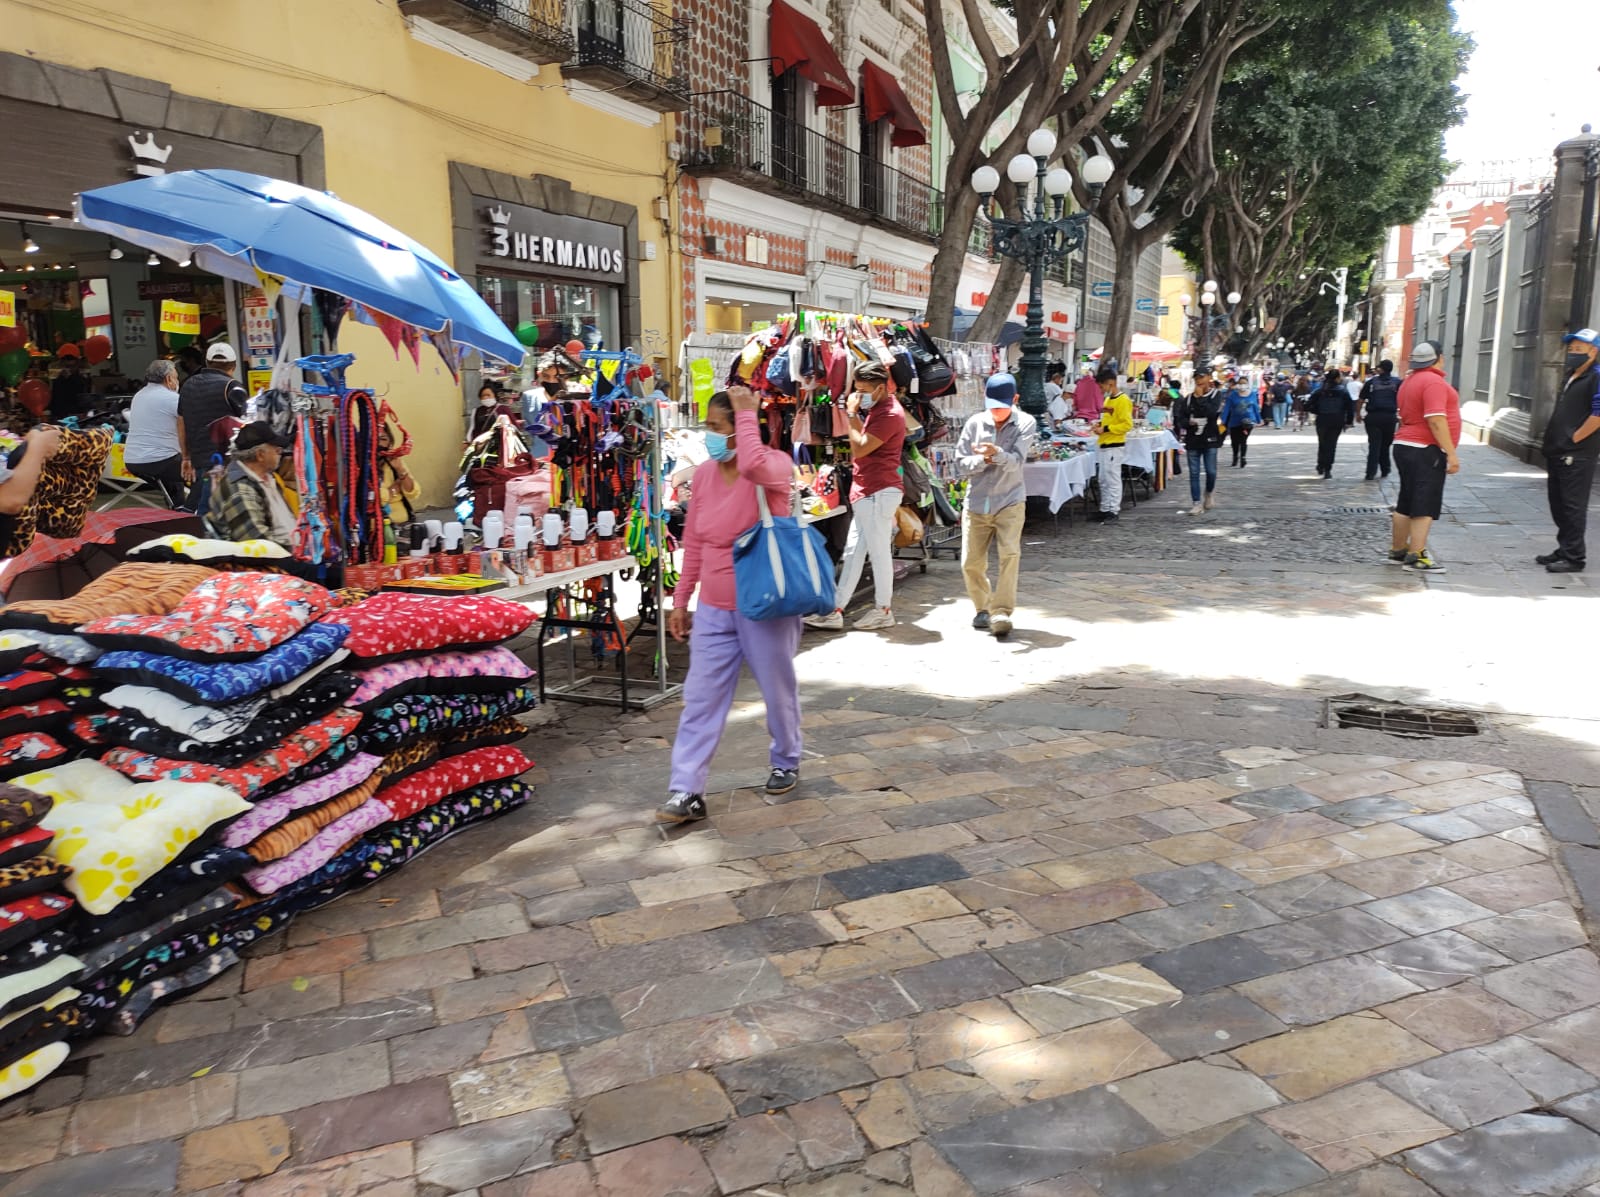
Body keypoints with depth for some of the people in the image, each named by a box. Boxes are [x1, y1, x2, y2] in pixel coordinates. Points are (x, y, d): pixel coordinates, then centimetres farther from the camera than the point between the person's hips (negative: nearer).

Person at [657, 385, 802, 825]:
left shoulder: (776, 465, -13)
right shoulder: (703, 474, 4)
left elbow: (752, 464, -40)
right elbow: (693, 544, 10)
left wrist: (747, 411, -26)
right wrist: (681, 601, 11)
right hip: (713, 609, 5)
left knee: (778, 691, 13)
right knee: (700, 699, 3)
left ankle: (786, 762, 38)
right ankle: (687, 792, 7)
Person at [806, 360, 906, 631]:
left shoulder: (890, 414, -16)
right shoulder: (878, 408, 16)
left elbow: (859, 448, -19)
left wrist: (852, 414, -12)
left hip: (878, 493, -11)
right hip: (867, 492, 11)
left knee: (879, 552, 0)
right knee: (853, 552, 9)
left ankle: (884, 611, 12)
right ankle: (835, 611, 12)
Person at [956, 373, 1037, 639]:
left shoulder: (1025, 423, -5)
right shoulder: (975, 423, 0)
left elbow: (1017, 461, -18)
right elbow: (962, 461, 0)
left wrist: (997, 453, -38)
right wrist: (983, 460, -20)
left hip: (1010, 501, -3)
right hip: (976, 503, 3)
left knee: (1010, 553, -21)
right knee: (971, 563, 5)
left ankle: (1001, 612, -18)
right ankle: (983, 608, 27)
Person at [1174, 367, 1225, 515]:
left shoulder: (1216, 394, -1)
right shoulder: (1189, 398, 9)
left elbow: (1212, 412, -18)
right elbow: (1180, 417, 8)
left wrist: (1199, 397, -13)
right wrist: (1188, 422, -13)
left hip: (1209, 440, -3)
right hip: (1192, 440, 3)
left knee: (1211, 471, -1)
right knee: (1194, 473, 1)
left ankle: (1210, 494, 28)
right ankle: (1197, 503, 6)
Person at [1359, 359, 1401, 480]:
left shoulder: (1371, 382, 3)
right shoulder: (1397, 382, 4)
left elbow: (1361, 400, 5)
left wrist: (1358, 413, 17)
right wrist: (1401, 417, 4)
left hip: (1373, 417, -1)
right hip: (1390, 417, 1)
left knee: (1374, 445, 0)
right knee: (1385, 445, 15)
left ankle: (1371, 473, -7)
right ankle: (1385, 471, 23)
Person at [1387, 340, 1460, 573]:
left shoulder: (1409, 381, 14)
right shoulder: (1433, 381, -15)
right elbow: (1436, 420, -22)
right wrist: (1451, 453, -21)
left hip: (1404, 446, 9)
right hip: (1426, 450, -9)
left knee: (1406, 503, 14)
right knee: (1425, 505, -9)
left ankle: (1397, 551, 20)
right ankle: (1416, 557, -11)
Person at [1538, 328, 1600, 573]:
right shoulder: (1572, 378, 19)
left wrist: (1574, 439, -16)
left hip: (1576, 455, -9)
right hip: (1558, 453, 9)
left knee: (1573, 507, -6)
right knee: (1559, 505, 15)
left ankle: (1574, 558, -1)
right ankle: (1564, 550, 24)